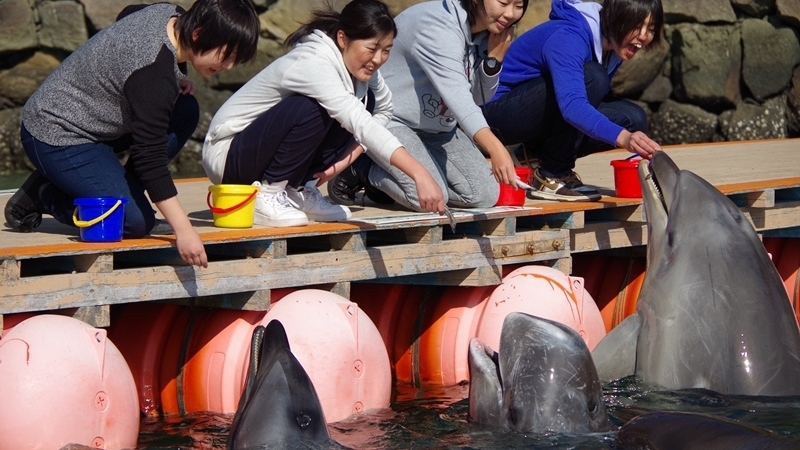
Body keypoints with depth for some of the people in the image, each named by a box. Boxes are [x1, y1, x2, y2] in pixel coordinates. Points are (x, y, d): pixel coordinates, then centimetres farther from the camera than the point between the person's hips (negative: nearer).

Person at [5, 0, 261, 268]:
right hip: (56, 138, -10)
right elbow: (151, 156, -32)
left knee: (186, 111, -2)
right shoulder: (154, 72, -31)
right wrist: (184, 231, -36)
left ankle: (118, 192, 3)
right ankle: (44, 195, 0)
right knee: (136, 222, -19)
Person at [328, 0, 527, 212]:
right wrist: (495, 148, -54)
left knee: (485, 194, -6)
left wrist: (495, 57, -16)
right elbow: (455, 93, -42)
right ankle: (362, 168, 0)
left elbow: (479, 98, 4)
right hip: (390, 118, -9)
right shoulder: (437, 26, -28)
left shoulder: (487, 32, -2)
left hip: (438, 128, 9)